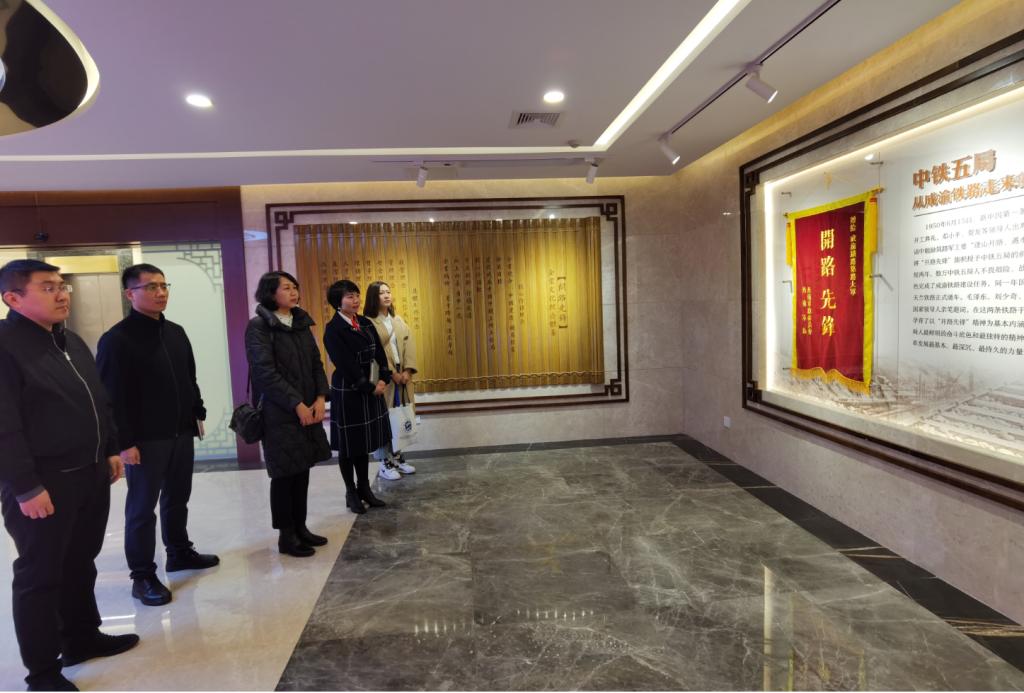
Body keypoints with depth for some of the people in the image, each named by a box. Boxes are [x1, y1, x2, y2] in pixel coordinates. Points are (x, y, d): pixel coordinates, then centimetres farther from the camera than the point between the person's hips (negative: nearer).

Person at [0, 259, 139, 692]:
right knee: (40, 575, 6)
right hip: (42, 483, -8)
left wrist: (111, 451, 17)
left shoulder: (72, 342, 12)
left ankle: (82, 637, 36)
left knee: (81, 562, 19)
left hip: (90, 474, 8)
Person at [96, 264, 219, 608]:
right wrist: (124, 442, -17)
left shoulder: (176, 332, 10)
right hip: (145, 439, -6)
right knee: (142, 507, 4)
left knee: (177, 498, 18)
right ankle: (142, 576, 16)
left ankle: (179, 552, 35)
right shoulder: (116, 339, -12)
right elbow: (112, 396, -15)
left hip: (181, 433, 7)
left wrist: (198, 414, 14)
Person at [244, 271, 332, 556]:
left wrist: (320, 398, -4)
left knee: (302, 470, 12)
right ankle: (286, 536, 14)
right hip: (279, 412, -6)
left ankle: (300, 527, 25)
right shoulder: (258, 326, -8)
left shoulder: (302, 323, 12)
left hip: (308, 408, 6)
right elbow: (265, 372, -15)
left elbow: (317, 363, 10)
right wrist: (296, 404, -16)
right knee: (284, 474, 2)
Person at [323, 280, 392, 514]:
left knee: (365, 442, 14)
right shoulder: (333, 329, -13)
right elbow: (346, 364, -17)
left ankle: (364, 489, 25)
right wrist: (369, 387, -13)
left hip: (371, 390, 6)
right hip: (348, 393, -6)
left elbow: (379, 353, 6)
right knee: (349, 444, 6)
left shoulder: (366, 323, 8)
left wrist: (383, 380, -6)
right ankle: (351, 493, 20)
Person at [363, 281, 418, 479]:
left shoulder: (398, 320, 13)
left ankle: (397, 457, 20)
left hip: (402, 375, 6)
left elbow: (409, 344, 5)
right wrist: (392, 373, -15)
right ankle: (385, 462, 8)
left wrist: (407, 370, -8)